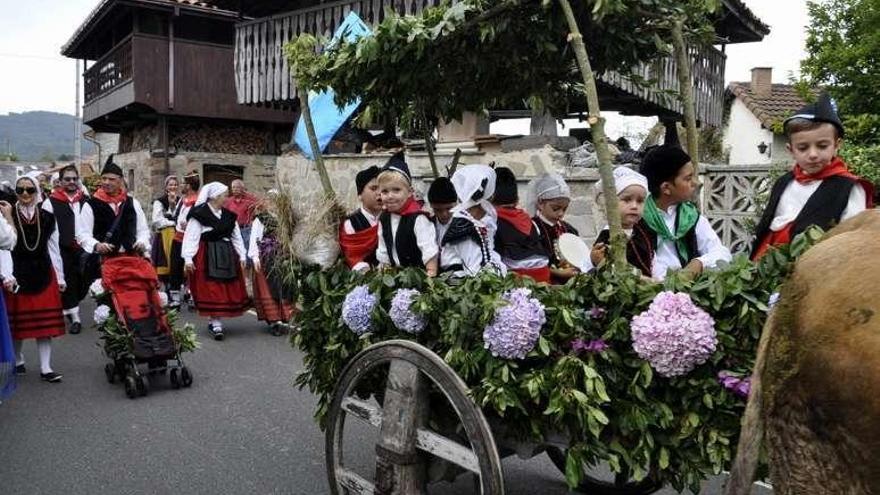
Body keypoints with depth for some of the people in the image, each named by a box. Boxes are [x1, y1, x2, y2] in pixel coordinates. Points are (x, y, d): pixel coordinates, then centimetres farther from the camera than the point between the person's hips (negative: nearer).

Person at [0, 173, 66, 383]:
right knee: (17, 321, 9)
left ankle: (46, 368, 7)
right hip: (17, 276, -2)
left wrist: (60, 278, 9)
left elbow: (54, 249, 8)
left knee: (45, 322, 2)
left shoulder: (47, 218, 4)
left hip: (43, 275, 2)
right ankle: (18, 360, 31)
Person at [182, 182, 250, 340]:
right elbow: (191, 237, -11)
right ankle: (216, 323, -1)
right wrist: (188, 258, -17)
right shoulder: (199, 214, -8)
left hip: (227, 256, 6)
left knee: (228, 289, 6)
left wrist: (242, 256, 11)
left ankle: (214, 321, 18)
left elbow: (236, 236, 15)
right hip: (207, 256, -6)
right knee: (211, 290, -5)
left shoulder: (229, 214, 11)